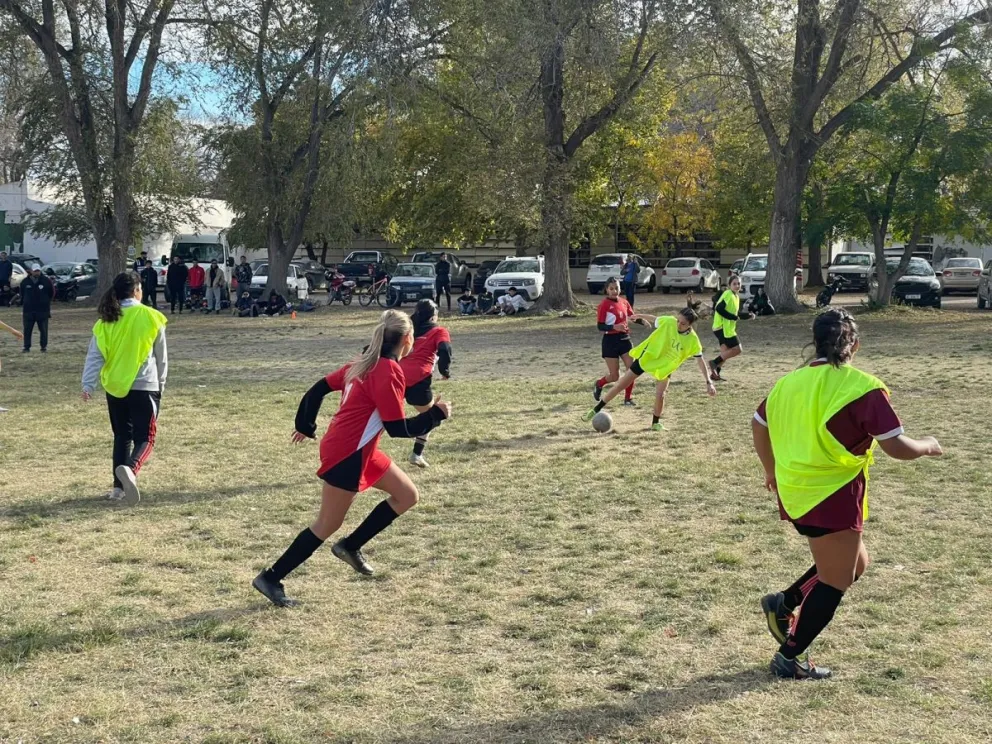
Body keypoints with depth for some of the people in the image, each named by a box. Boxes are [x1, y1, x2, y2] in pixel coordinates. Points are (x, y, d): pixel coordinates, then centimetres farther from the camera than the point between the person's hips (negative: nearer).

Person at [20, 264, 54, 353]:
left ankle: (44, 346, 11)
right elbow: (22, 294, 15)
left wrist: (45, 301, 7)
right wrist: (22, 304, 12)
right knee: (27, 329, 3)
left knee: (43, 329, 2)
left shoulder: (46, 281, -2)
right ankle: (26, 347, 10)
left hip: (43, 310, -2)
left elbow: (52, 293, 8)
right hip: (28, 309, 2)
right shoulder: (25, 282, 3)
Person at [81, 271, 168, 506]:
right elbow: (161, 356, 7)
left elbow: (95, 355, -1)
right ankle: (130, 469, -31)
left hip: (114, 387, 4)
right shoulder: (150, 317, -2)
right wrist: (160, 383, 19)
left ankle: (119, 487, 15)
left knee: (122, 436, 17)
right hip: (144, 386, -4)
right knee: (145, 438, -2)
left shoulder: (106, 320, 5)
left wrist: (88, 384, -2)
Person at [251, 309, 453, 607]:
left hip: (356, 450, 10)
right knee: (327, 525, 1)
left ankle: (350, 547, 19)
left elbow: (319, 388, 12)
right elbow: (399, 428, -18)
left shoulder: (365, 363, 8)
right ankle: (271, 578, 10)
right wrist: (436, 414, -8)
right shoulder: (389, 372, -19)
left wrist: (306, 426, 22)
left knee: (408, 495, 13)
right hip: (347, 454, -10)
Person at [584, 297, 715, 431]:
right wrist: (640, 317, 13)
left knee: (660, 395, -19)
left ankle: (656, 423, 9)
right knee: (620, 385, 5)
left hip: (665, 366, 0)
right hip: (647, 356, 0)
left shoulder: (693, 340, -24)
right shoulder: (668, 322, -25)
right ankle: (596, 410, 18)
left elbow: (700, 361, -19)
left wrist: (708, 382, -22)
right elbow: (653, 319, -5)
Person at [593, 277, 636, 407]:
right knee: (614, 376, 1)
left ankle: (628, 398, 9)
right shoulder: (604, 304, -12)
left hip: (624, 339, 5)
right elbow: (600, 326, -14)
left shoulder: (624, 302, 5)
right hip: (611, 340, -5)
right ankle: (599, 385, 33)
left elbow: (632, 317, 17)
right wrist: (614, 327, -30)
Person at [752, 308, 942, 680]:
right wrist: (929, 446, 6)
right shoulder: (863, 387, -15)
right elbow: (896, 447, -14)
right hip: (834, 497, -8)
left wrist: (772, 469, 31)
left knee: (854, 563, 24)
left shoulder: (790, 381, 6)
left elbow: (758, 424, 17)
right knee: (834, 582, 8)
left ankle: (784, 603, 16)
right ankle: (791, 658, 13)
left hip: (796, 491, 8)